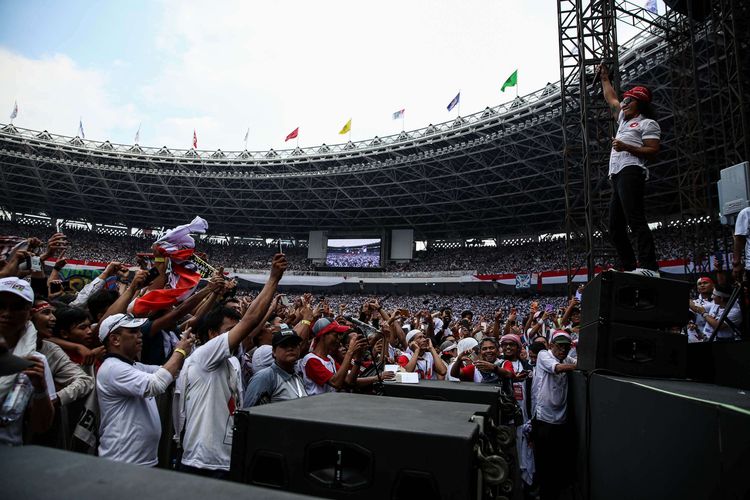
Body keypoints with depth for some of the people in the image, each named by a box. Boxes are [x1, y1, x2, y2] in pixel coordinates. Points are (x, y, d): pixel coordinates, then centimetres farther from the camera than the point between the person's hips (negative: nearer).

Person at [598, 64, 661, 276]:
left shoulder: (647, 123, 6)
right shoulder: (624, 120, 30)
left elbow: (653, 151, -5)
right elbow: (611, 99, 43)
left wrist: (626, 147, -14)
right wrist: (604, 78, 47)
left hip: (630, 172, -9)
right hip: (616, 177, 9)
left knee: (635, 220, -22)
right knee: (615, 227, 1)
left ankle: (649, 267, -27)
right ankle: (629, 268, 0)